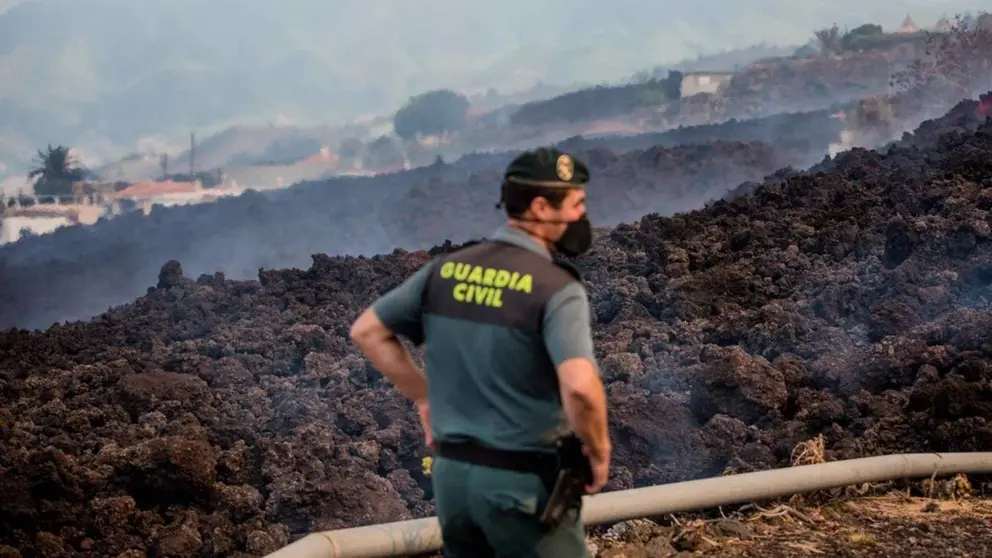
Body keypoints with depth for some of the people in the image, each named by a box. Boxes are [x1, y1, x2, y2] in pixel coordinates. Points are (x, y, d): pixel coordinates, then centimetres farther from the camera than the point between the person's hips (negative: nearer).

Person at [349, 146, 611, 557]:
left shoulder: (447, 269, 3)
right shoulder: (556, 286, -16)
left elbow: (367, 331, 10)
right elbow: (580, 386, -31)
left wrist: (424, 398, 15)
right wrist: (598, 451, -12)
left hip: (451, 470, 6)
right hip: (523, 480, -6)